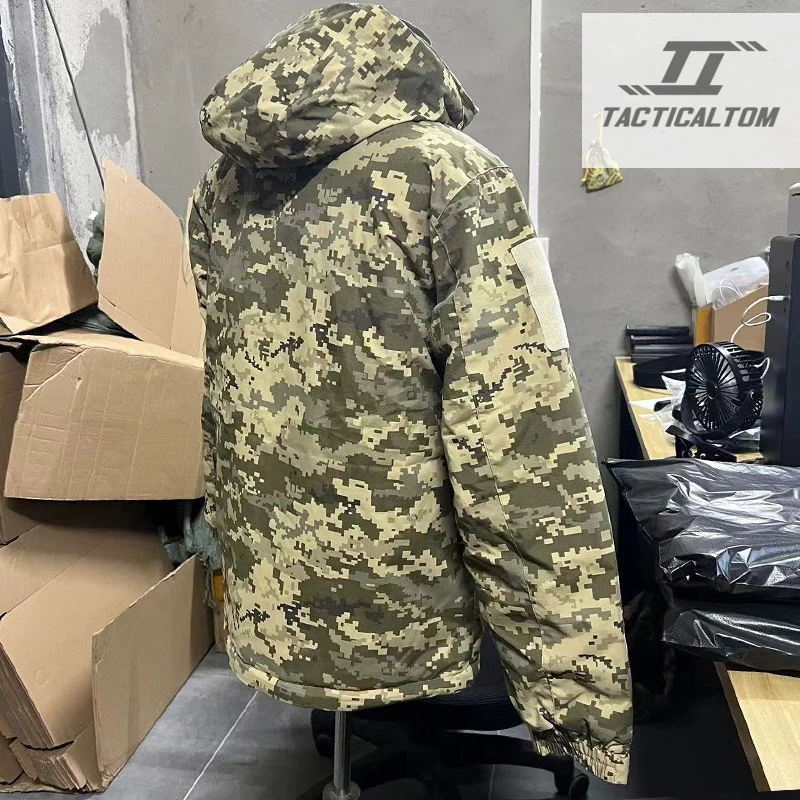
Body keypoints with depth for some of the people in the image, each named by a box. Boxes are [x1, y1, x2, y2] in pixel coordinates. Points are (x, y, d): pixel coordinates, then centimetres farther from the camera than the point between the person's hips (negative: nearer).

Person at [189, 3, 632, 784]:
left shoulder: (222, 186, 5)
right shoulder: (449, 174, -14)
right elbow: (519, 449, -21)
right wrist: (577, 682, -16)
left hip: (274, 605, 6)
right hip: (410, 614, -5)